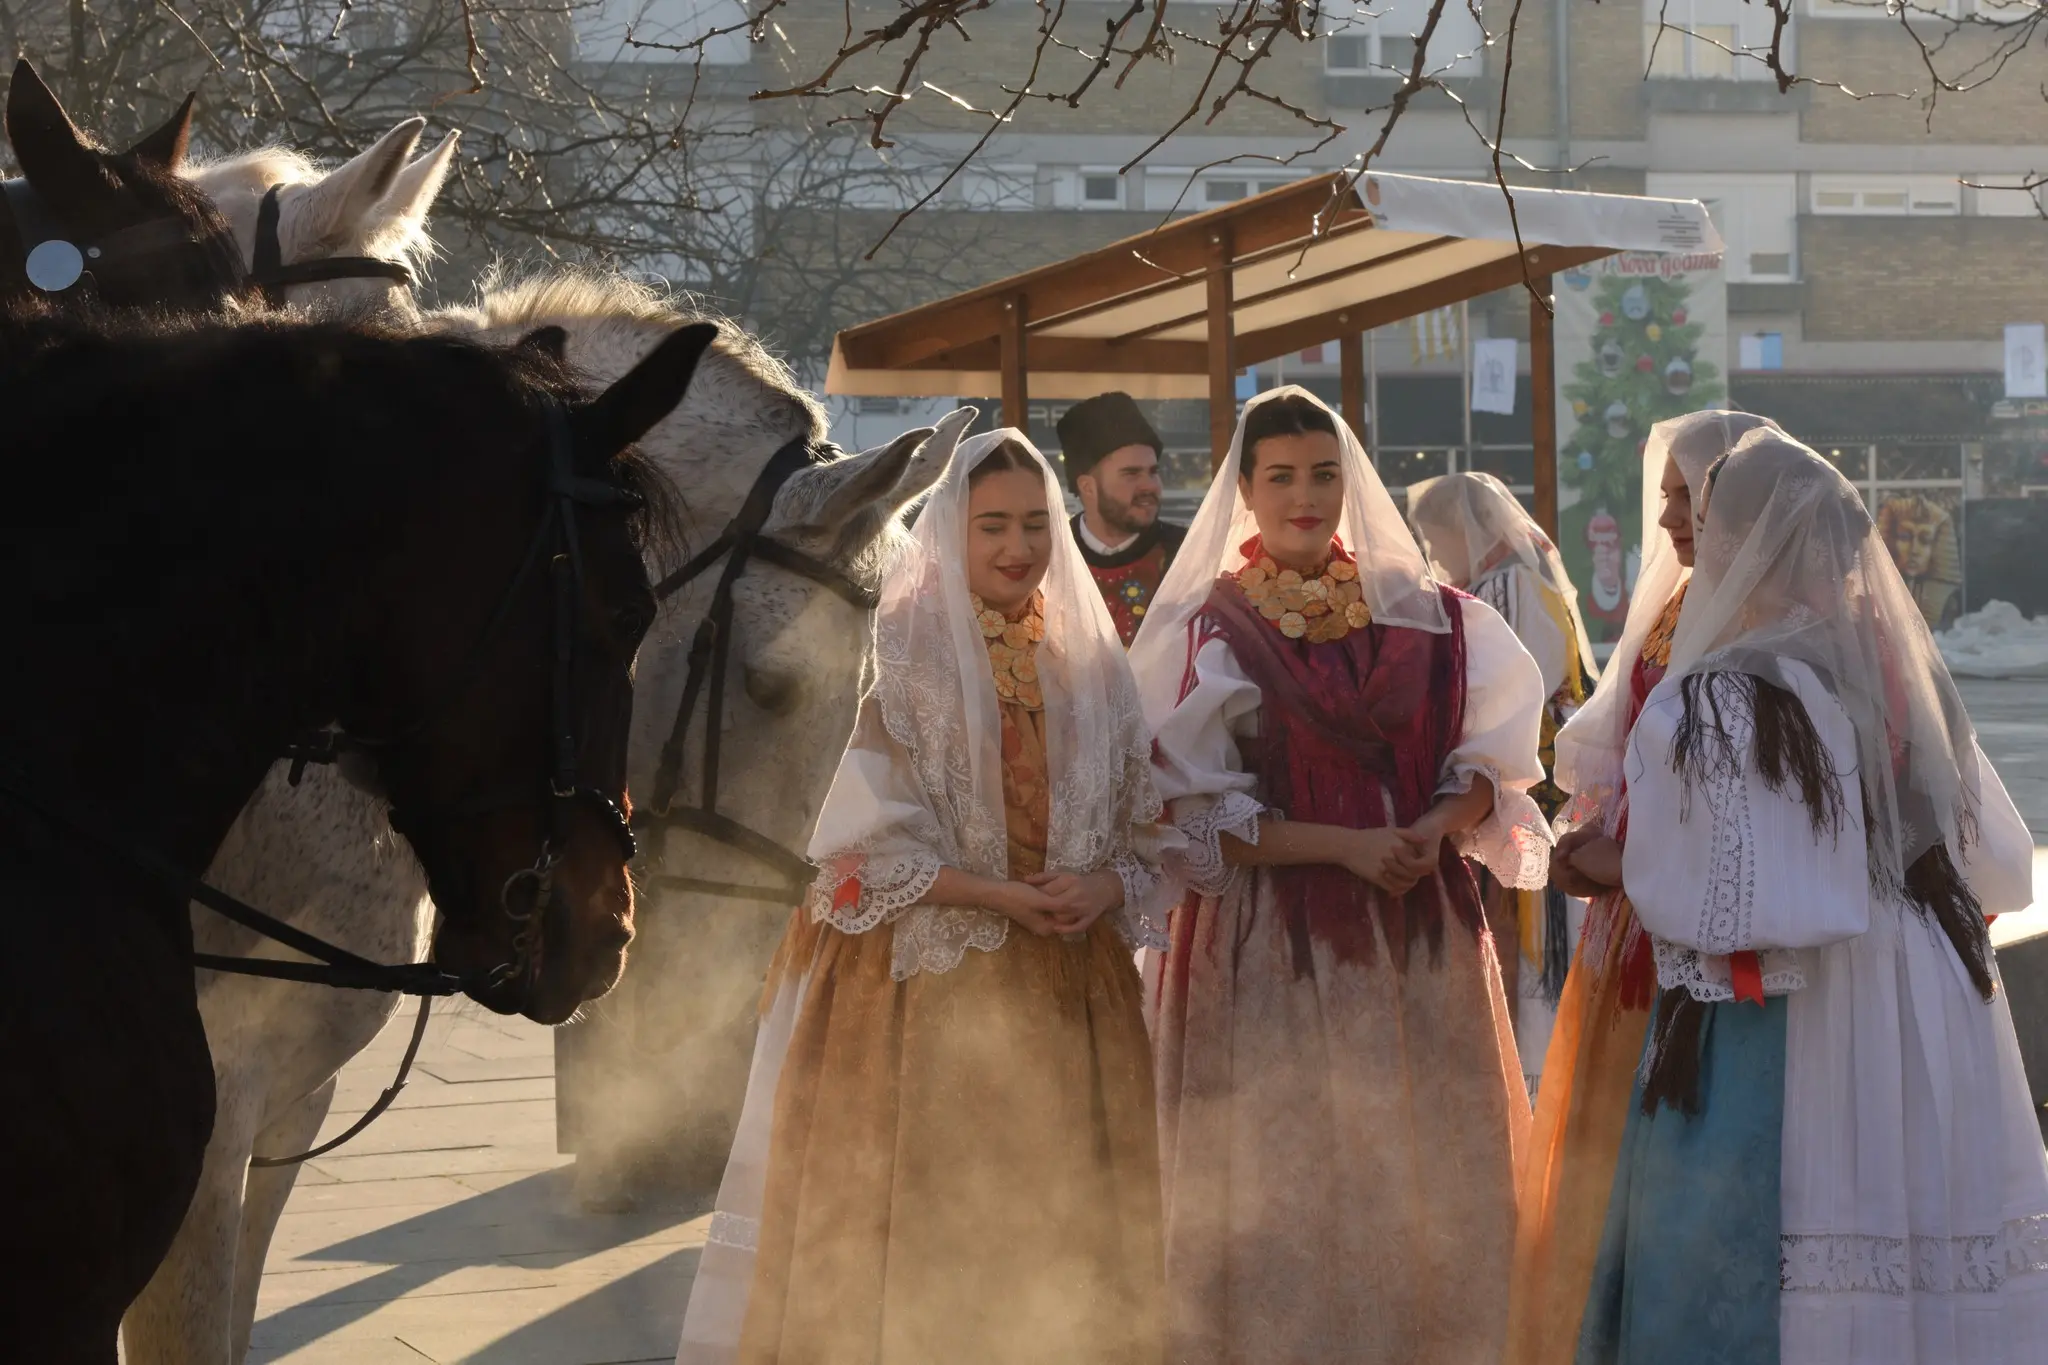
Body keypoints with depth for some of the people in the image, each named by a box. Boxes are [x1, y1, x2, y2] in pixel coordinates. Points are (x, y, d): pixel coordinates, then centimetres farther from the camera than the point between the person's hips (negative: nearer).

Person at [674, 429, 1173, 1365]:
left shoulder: (1089, 663, 10)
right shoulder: (901, 654, -4)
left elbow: (1148, 832, 11)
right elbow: (870, 839, -10)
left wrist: (1101, 888, -10)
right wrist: (1002, 896, -17)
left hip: (1069, 987, 4)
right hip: (922, 978, -4)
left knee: (1059, 1231, 4)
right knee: (919, 1217, -4)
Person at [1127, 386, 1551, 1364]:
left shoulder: (1419, 615, 9)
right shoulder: (1207, 632, 0)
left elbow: (1487, 765, 10)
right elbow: (1196, 815, -5)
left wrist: (1436, 827, -11)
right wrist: (1345, 847, -14)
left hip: (1420, 935, 3)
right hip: (1272, 943, -3)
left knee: (1426, 1189, 2)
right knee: (1286, 1191, -2)